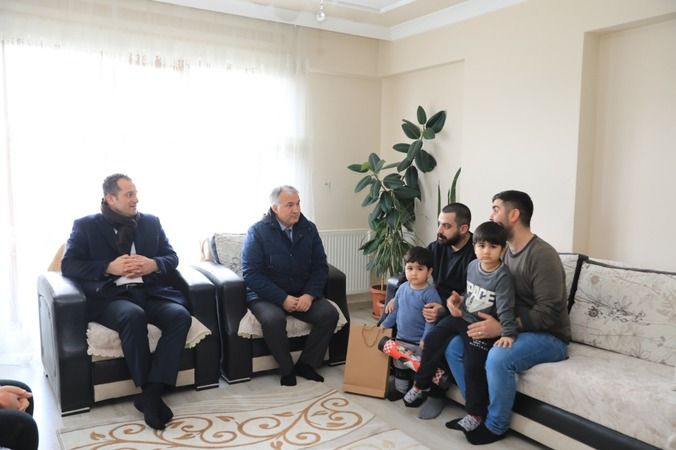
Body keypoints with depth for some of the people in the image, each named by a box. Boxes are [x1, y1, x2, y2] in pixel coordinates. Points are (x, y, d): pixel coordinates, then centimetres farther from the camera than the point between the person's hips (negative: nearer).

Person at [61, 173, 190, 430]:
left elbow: (172, 258, 16)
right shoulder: (86, 226, 9)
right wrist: (109, 267, -14)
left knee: (180, 315, -28)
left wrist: (154, 264, -7)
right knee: (134, 315, -37)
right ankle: (148, 391, -21)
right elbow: (68, 265, 1)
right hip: (110, 296, -3)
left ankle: (152, 392, -24)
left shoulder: (151, 222, 18)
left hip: (150, 292, 3)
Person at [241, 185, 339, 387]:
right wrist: (282, 298, -23)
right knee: (273, 319, -35)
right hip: (266, 296, -4)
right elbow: (251, 274, -15)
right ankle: (287, 369, -9)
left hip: (302, 294, 4)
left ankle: (306, 364, -1)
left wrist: (309, 295, -15)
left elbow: (320, 267, 3)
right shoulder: (257, 232, -10)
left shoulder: (309, 229, 2)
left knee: (329, 314, -20)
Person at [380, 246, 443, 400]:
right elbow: (395, 310, 13)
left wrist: (426, 339, -24)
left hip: (420, 342, -6)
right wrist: (385, 324, 14)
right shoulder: (402, 288, 0)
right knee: (399, 364, 20)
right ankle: (400, 389, 38)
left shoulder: (430, 293, -19)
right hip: (402, 338, 6)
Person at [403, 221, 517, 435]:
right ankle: (421, 385, 21)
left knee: (474, 368, -10)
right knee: (432, 339, 5)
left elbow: (505, 308, -25)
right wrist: (459, 300, 7)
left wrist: (508, 333, -33)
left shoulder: (502, 276, -21)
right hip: (462, 316, 7)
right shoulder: (472, 266, 0)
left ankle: (475, 414, 7)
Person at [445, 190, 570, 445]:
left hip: (548, 337, -8)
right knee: (454, 345, -4)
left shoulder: (542, 254, -20)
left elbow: (548, 312, -26)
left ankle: (495, 425, -9)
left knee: (498, 357, -35)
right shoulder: (504, 252, 7)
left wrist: (503, 327, -32)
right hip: (508, 329, 8)